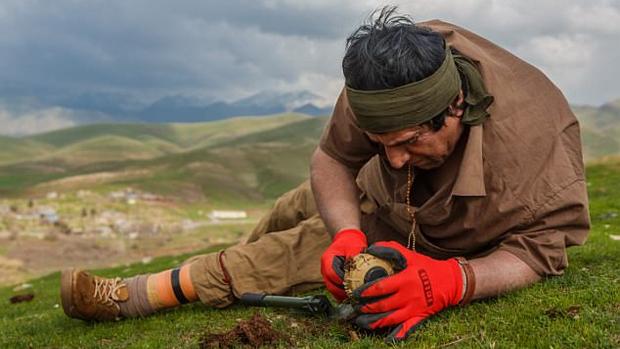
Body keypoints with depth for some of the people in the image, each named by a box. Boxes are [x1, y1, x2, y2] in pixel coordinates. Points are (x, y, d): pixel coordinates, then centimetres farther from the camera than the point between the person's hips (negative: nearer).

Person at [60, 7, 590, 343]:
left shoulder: (530, 142, -44)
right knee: (295, 209, 16)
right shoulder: (380, 81, -33)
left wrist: (451, 281, -51)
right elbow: (332, 158, -21)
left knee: (300, 249, -14)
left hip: (450, 244, -4)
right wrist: (347, 234, -39)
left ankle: (136, 296, -2)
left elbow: (541, 249, -33)